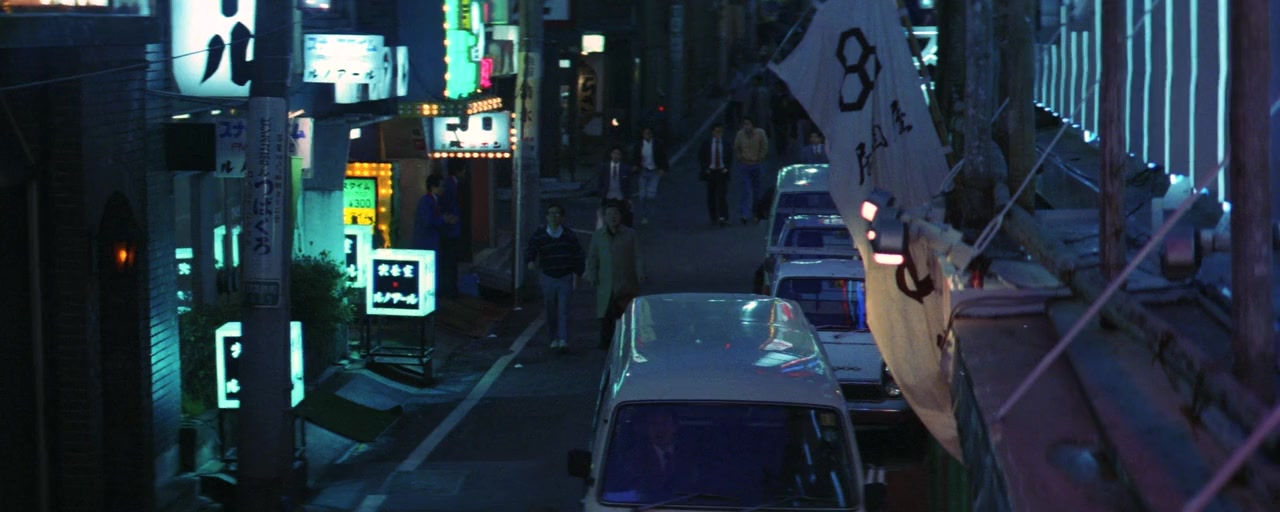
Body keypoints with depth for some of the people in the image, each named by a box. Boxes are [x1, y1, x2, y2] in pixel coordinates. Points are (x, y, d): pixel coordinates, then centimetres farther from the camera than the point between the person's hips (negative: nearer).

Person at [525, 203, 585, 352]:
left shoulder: (569, 236, 3)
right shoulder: (539, 236, 0)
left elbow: (578, 256, 7)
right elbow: (530, 249, -14)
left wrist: (576, 274, 0)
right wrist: (531, 260, -36)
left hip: (565, 278, -1)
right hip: (548, 278, 1)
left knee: (563, 310, -9)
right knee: (551, 310, 7)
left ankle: (563, 340, -13)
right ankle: (554, 338, 20)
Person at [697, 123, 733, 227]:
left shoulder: (725, 144, 1)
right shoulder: (706, 144, 2)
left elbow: (730, 158, 6)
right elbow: (701, 157, 6)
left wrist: (727, 168, -7)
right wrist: (705, 168, -5)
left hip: (722, 172, -2)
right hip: (710, 172, 2)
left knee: (722, 195, -11)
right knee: (711, 197, 7)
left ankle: (723, 218, -16)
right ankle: (714, 218, 18)